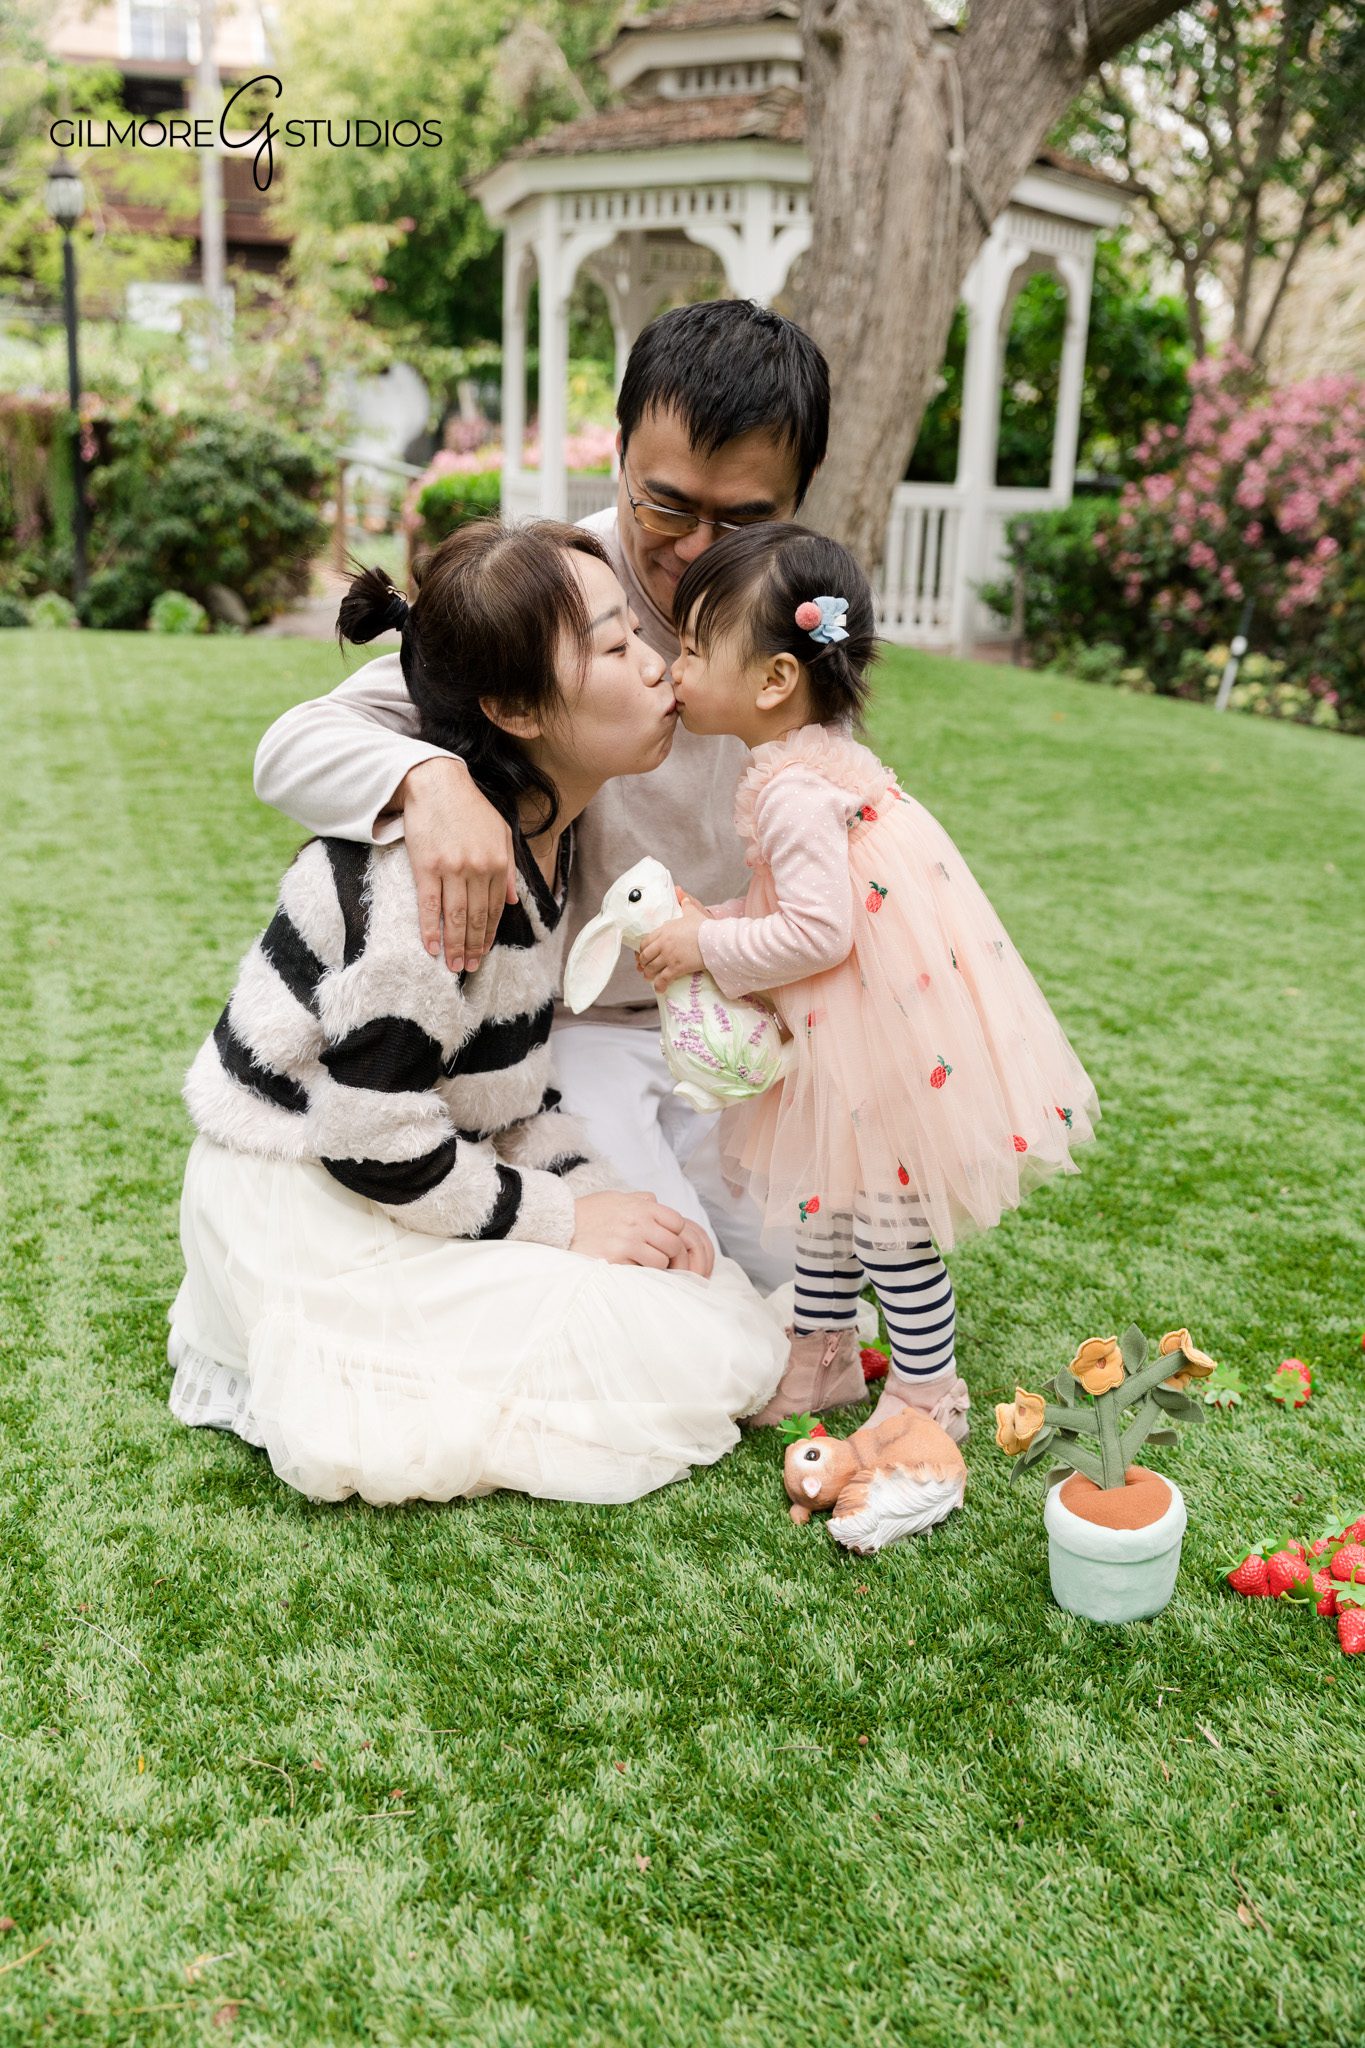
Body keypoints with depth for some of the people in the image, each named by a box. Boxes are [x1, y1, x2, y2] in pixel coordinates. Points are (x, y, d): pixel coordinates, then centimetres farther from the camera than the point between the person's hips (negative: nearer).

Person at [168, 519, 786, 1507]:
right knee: (652, 1349, -11)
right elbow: (373, 1137, -26)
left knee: (699, 1288, 10)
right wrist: (564, 1218, -16)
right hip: (306, 1203, -9)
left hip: (424, 1175, 9)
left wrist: (594, 1189, -3)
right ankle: (304, 1379, 1)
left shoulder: (548, 828, 2)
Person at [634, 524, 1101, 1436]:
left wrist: (707, 946, -17)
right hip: (852, 1025, 11)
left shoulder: (794, 792, -25)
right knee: (826, 1194, 21)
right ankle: (823, 1354, 38)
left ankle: (928, 1393, 21)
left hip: (894, 1037, -11)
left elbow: (819, 933, -28)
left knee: (888, 1218, 4)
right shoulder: (818, 761, 7)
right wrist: (705, 916, 4)